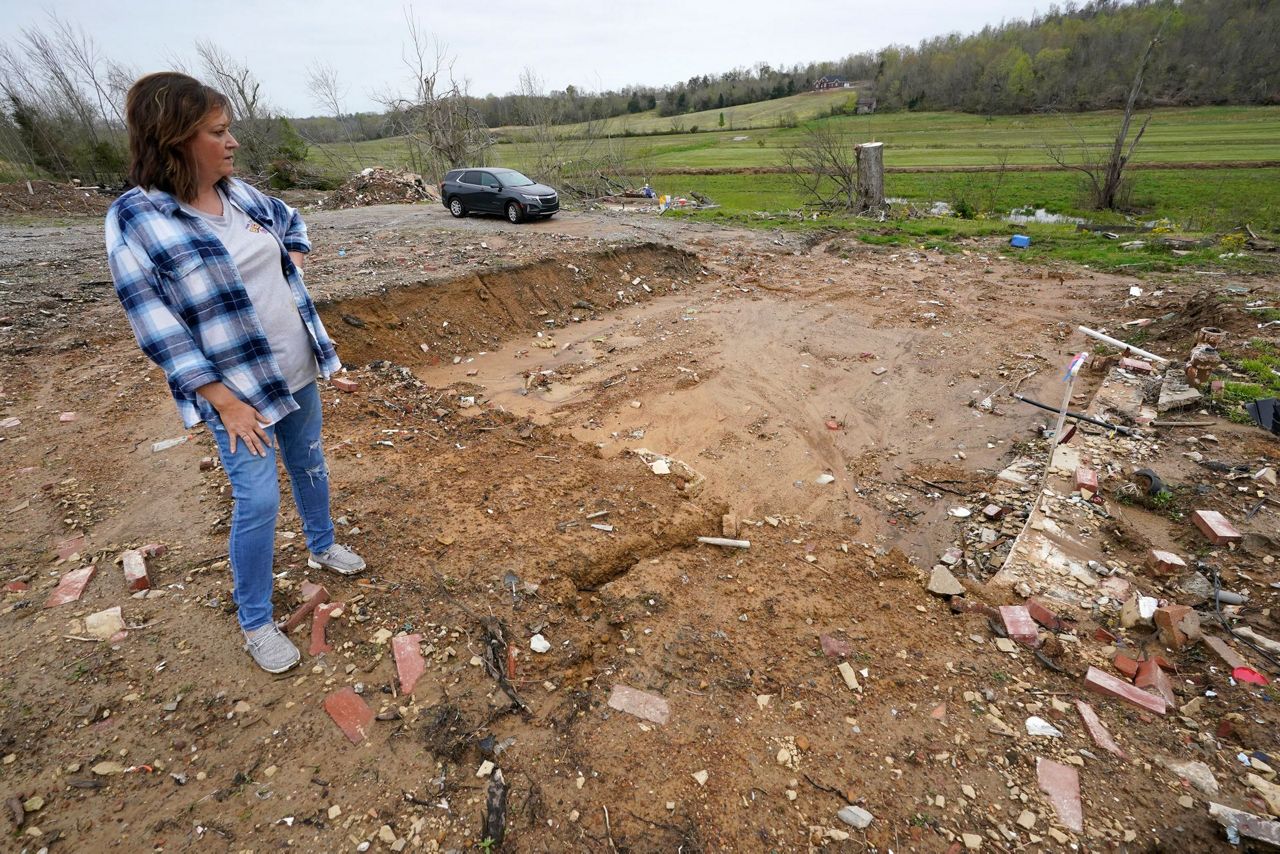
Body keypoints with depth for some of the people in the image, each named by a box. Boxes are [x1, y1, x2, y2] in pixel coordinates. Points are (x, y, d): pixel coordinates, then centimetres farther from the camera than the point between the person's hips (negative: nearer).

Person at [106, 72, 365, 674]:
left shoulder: (242, 195, 1)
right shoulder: (135, 221, -16)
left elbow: (292, 222, 25)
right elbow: (160, 332, -17)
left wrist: (292, 271, 8)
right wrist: (226, 403, -20)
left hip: (297, 369, 6)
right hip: (236, 388, -6)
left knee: (310, 464, 19)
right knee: (259, 501, -3)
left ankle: (322, 547, 45)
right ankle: (255, 623, 18)